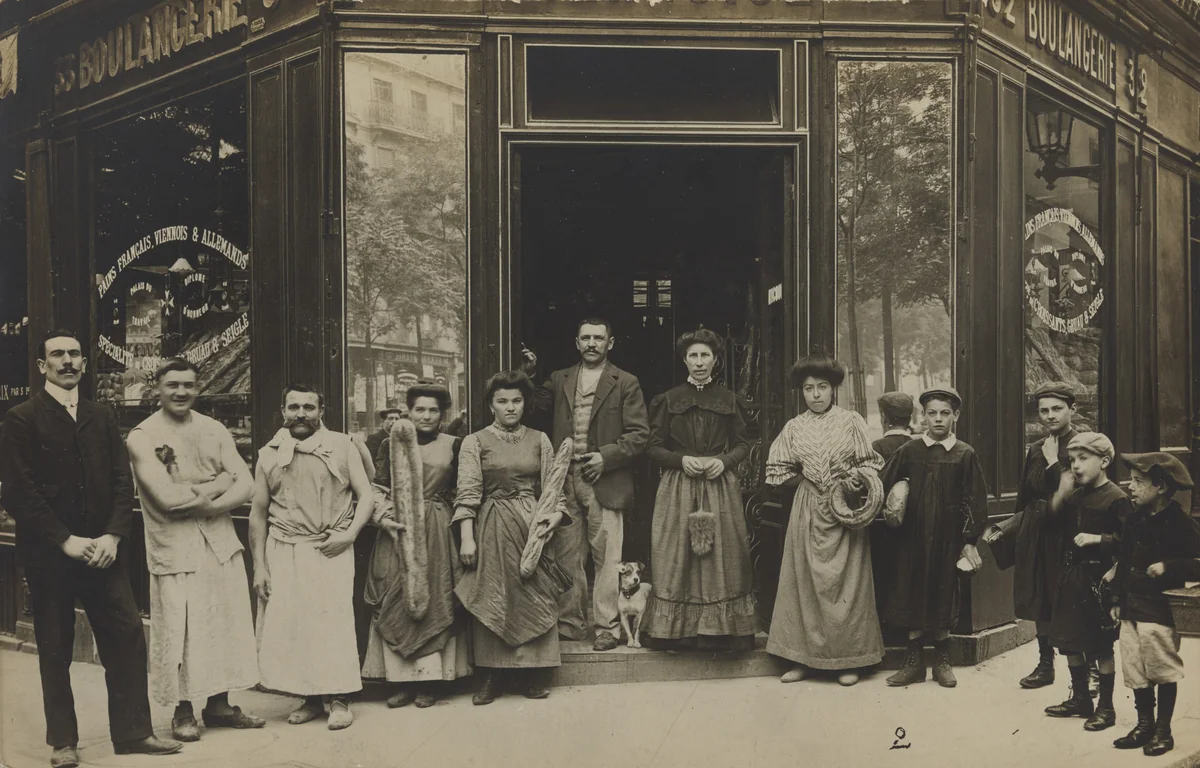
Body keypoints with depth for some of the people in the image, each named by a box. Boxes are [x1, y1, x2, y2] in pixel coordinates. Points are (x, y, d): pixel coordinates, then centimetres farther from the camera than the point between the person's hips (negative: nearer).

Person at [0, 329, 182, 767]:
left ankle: (133, 732, 10)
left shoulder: (103, 418, 11)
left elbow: (122, 482, 7)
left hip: (102, 549, 4)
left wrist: (113, 537, -8)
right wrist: (66, 541, -14)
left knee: (127, 636, 0)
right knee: (55, 649, 6)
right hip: (48, 553, -3)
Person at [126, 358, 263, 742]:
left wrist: (204, 504, -12)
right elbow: (166, 496, -15)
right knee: (179, 632, 1)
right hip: (174, 549, -4)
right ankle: (183, 712, 18)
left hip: (221, 543, 4)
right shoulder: (142, 437, -5)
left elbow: (246, 485, 2)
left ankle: (219, 704, 22)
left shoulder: (214, 430, 9)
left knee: (226, 624, 8)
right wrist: (219, 483, -7)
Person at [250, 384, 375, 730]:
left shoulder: (341, 446, 4)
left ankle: (338, 700, 3)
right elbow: (258, 513, 10)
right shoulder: (269, 454, 8)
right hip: (283, 551, 2)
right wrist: (259, 567, 5)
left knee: (333, 621, -7)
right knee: (288, 623, 1)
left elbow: (366, 496, 4)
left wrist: (350, 533, -12)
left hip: (330, 549, -2)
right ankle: (310, 698, 14)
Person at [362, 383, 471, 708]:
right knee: (396, 602, -1)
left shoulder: (453, 445, 6)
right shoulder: (391, 444, 8)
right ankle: (402, 680, 4)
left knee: (434, 601, -1)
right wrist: (384, 513, -12)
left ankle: (428, 682, 5)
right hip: (397, 532, 1)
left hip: (438, 531, -1)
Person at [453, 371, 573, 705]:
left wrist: (556, 513, -8)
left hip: (533, 527, 2)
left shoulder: (539, 440, 10)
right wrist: (466, 538, -11)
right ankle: (493, 676, 8)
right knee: (491, 598, -1)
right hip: (492, 529, -2)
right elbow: (467, 493, -3)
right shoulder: (475, 442, 3)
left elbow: (552, 486, 11)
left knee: (535, 597, 1)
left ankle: (530, 674, 10)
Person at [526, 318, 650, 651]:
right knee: (568, 556, 9)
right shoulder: (559, 380, 14)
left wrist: (605, 456, -12)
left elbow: (640, 434, -2)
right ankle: (570, 623, 20)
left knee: (606, 557, -1)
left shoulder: (626, 383, 3)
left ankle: (607, 627, 7)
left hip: (604, 482, -3)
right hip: (565, 482, 3)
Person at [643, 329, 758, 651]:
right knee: (679, 558, -2)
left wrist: (724, 461, -9)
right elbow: (654, 447, 5)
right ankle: (680, 630, 5)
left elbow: (743, 444, 10)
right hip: (678, 489, 0)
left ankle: (721, 630, 6)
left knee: (722, 557, -1)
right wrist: (682, 460, -11)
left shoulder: (729, 400, 9)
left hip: (720, 487, 1)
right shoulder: (668, 400, 7)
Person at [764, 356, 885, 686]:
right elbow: (779, 471, 8)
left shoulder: (851, 421, 1)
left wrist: (854, 479, -16)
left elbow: (870, 464, 2)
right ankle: (803, 657, 12)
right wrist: (808, 479, -1)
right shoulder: (793, 428, 6)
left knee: (846, 582, 1)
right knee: (805, 581, 4)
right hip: (808, 512, 2)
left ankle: (848, 659, 9)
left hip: (846, 512, -2)